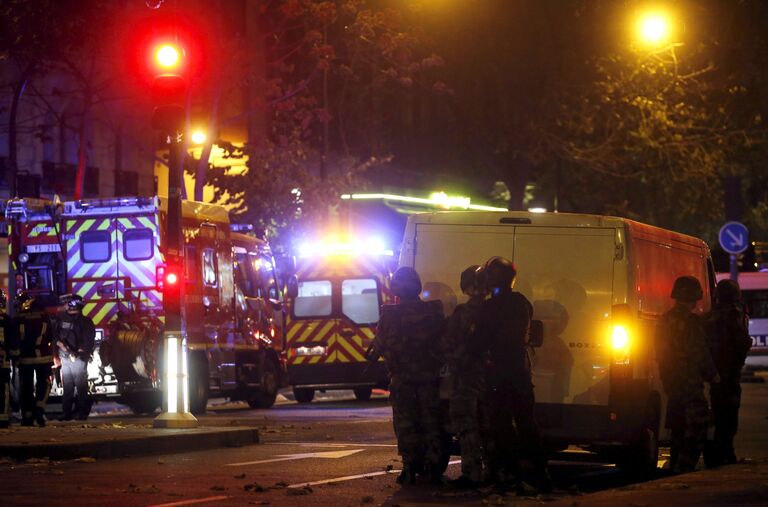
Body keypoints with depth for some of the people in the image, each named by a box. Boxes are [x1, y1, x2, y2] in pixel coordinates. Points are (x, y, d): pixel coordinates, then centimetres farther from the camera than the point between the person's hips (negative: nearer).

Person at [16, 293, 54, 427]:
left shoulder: (18, 319, -8)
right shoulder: (43, 317, -3)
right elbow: (50, 337, 4)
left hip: (25, 357, 0)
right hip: (43, 356, 1)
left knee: (26, 386, 7)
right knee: (44, 383, 10)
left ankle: (27, 416, 5)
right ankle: (39, 409, -11)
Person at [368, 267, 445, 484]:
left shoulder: (390, 314, -9)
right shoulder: (434, 311, 0)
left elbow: (381, 343, -3)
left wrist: (373, 355, 18)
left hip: (402, 376, -3)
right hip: (430, 374, 3)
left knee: (405, 423, 2)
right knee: (431, 420, 10)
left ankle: (410, 467, -3)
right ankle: (433, 466, 8)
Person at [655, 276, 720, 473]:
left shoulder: (664, 320, 12)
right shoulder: (691, 321, -14)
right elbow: (700, 353, -14)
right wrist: (712, 375, 1)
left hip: (671, 382, 9)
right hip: (690, 383, -9)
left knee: (679, 432, 17)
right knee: (696, 432, -6)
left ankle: (675, 470, 20)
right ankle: (683, 471, -14)